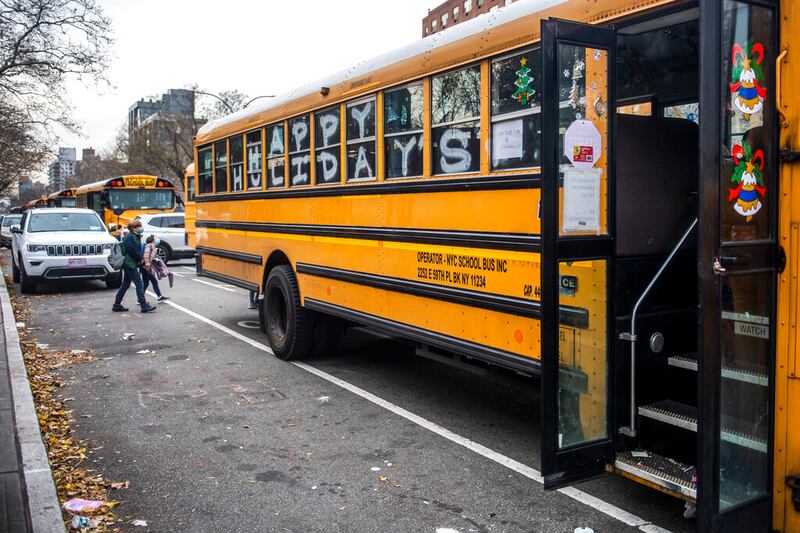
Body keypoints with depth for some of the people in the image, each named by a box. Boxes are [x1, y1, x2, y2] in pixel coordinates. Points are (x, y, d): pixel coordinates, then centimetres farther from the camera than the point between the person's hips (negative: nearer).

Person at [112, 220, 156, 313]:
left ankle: (117, 305, 21)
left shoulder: (136, 237, 16)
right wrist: (140, 259, -12)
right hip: (130, 264, -10)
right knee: (139, 284, -8)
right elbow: (131, 250, -23)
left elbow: (138, 250, 19)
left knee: (125, 285, 14)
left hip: (129, 264, 10)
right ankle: (144, 305, -7)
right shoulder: (130, 237, -14)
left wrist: (140, 258, 2)